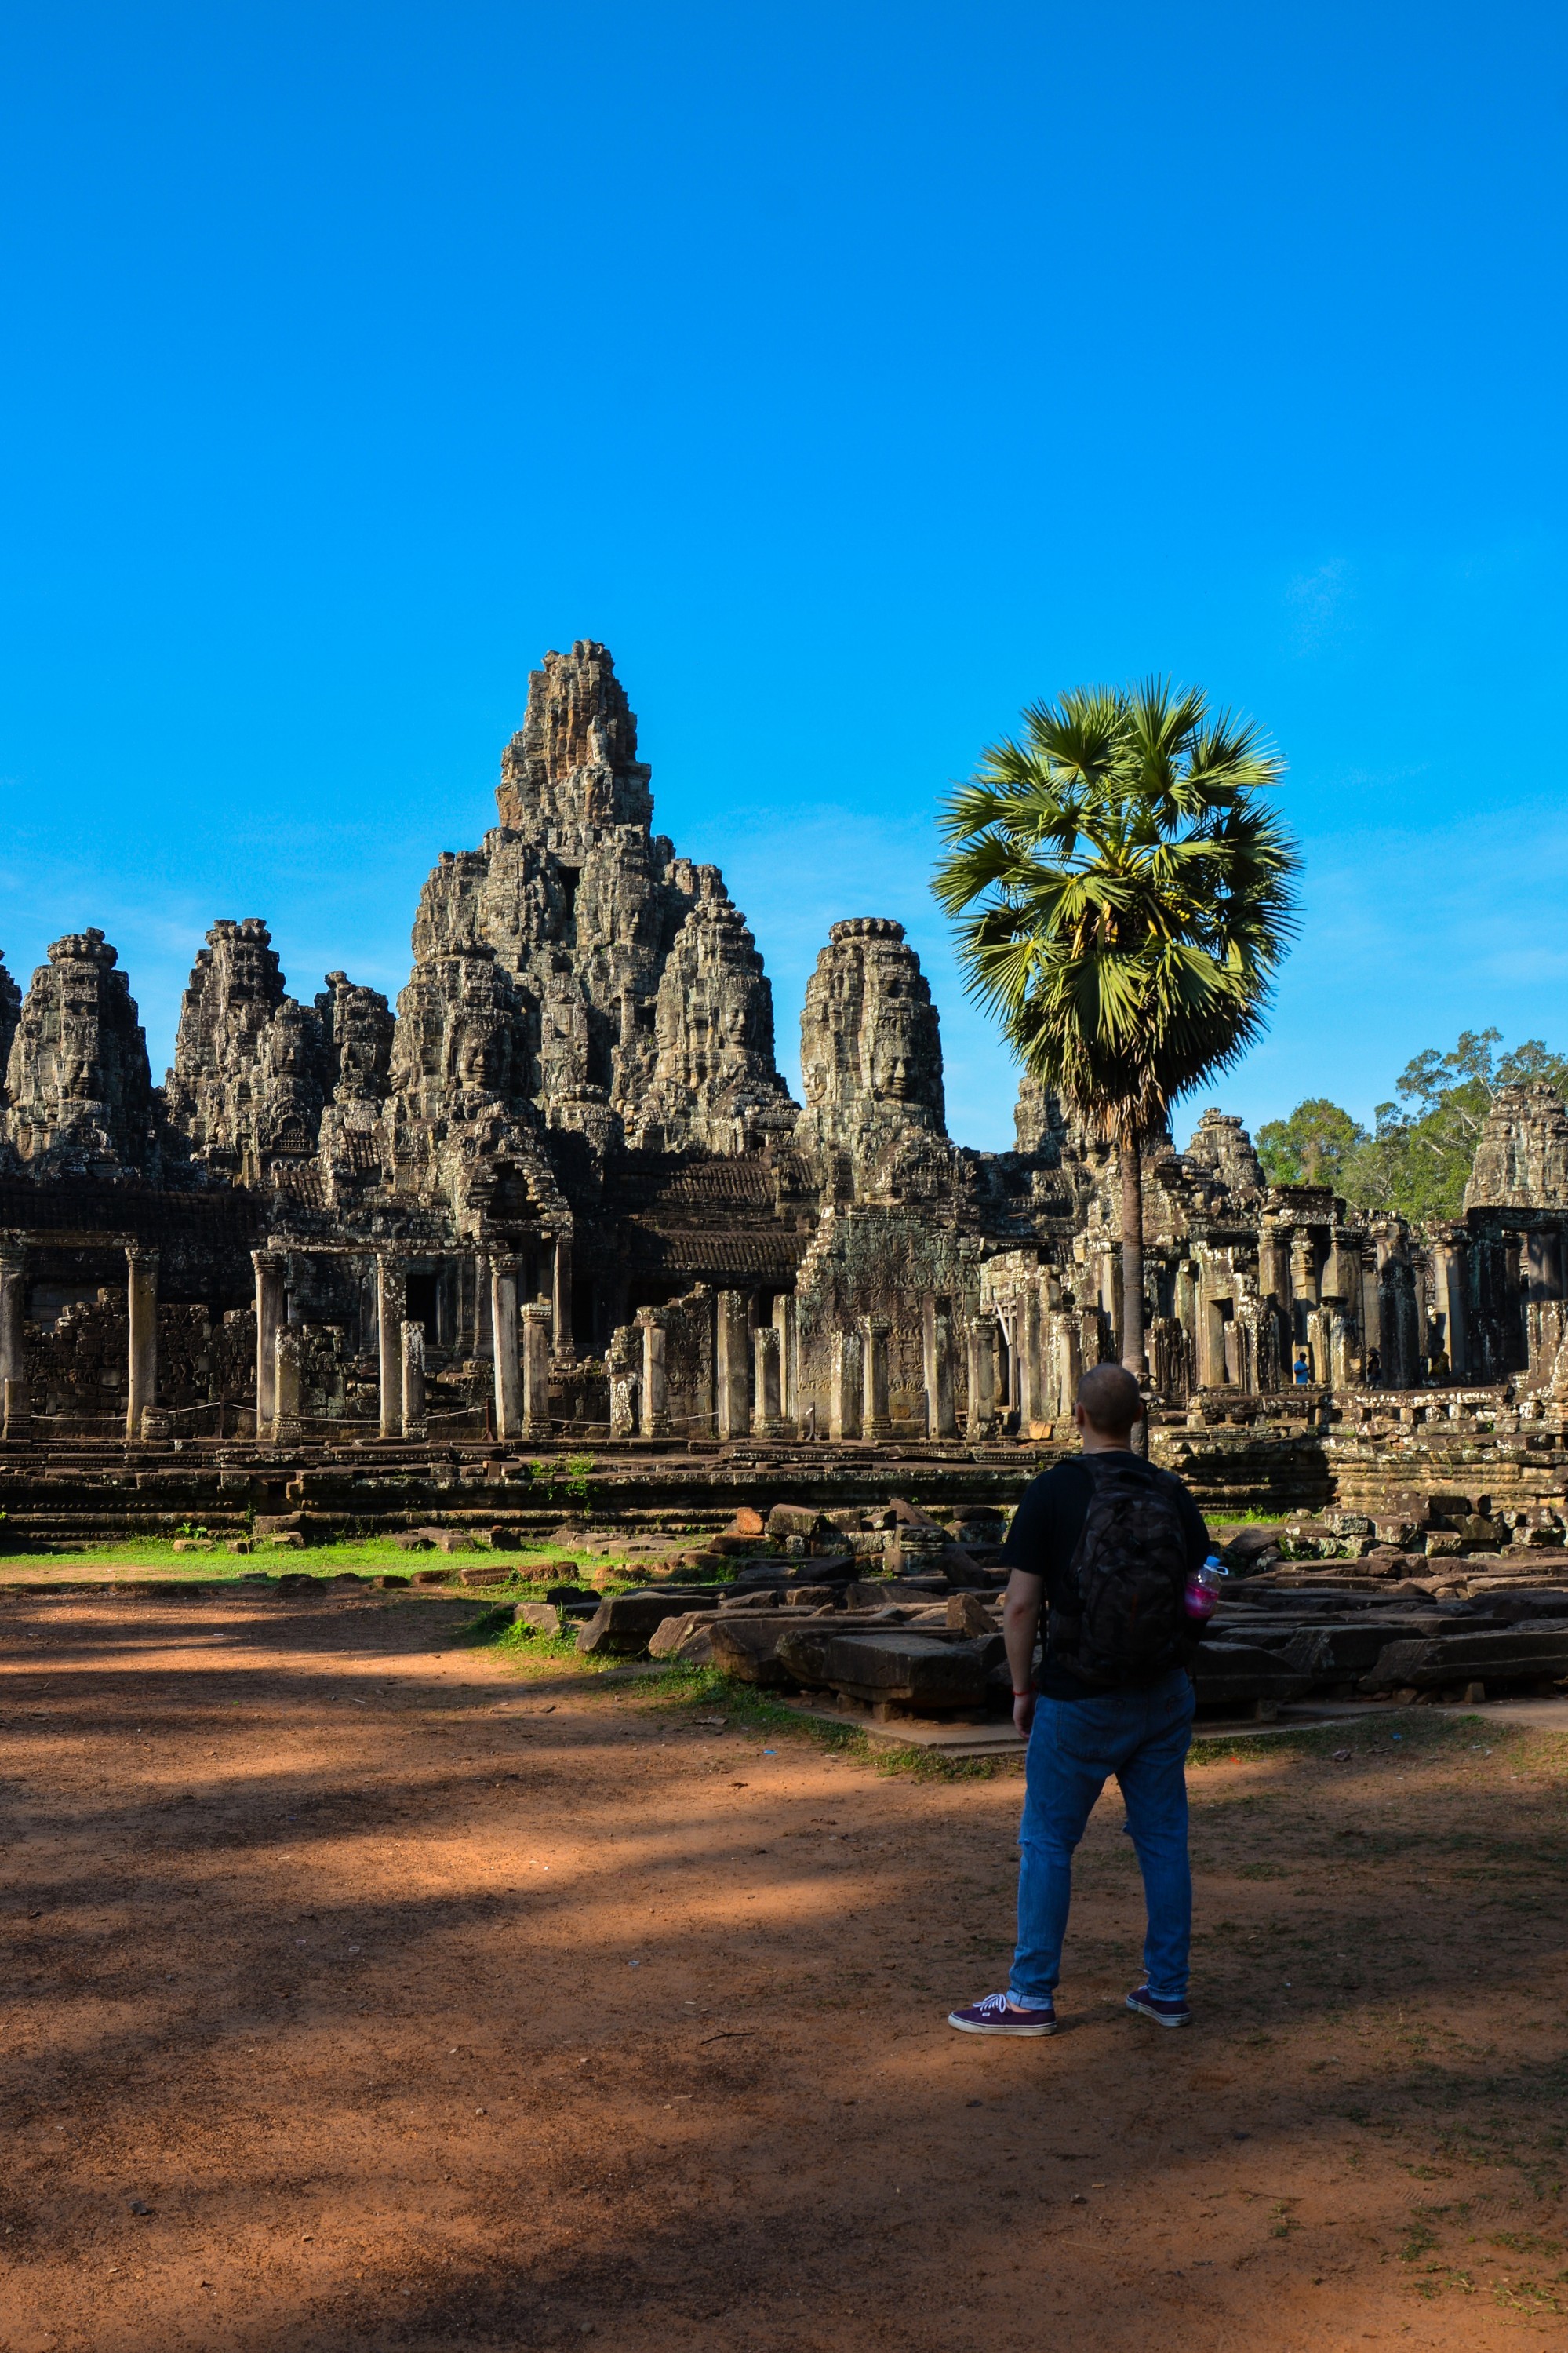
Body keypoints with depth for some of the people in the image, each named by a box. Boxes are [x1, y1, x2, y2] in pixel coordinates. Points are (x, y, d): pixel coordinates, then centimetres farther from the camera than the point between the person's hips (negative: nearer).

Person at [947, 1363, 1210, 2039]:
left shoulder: (1053, 1491, -13)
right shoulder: (1172, 1493, 0)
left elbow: (1020, 1607, -13)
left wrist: (1023, 1688, -1)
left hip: (1079, 1700, -4)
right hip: (1164, 1695, 4)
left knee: (1047, 1842, 6)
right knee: (1163, 1839, 12)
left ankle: (1031, 1997, 11)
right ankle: (1167, 1989, 19)